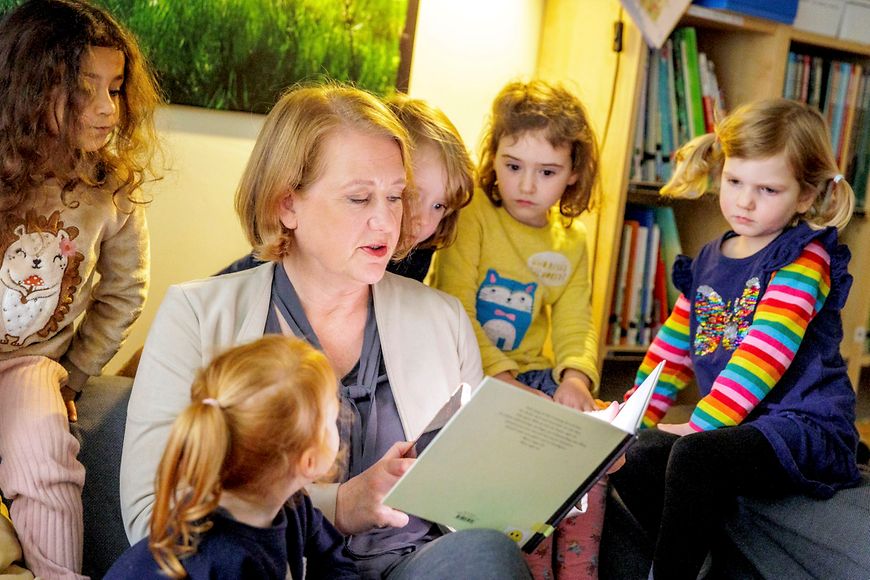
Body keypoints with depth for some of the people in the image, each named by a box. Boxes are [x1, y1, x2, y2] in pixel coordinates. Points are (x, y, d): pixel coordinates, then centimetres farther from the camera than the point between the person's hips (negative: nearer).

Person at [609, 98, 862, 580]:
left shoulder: (805, 260, -9)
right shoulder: (708, 261, 13)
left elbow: (765, 352, -20)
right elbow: (673, 348, 17)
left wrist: (701, 425, -25)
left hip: (802, 428, -8)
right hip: (730, 426, 8)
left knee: (694, 456, -32)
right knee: (629, 457, -9)